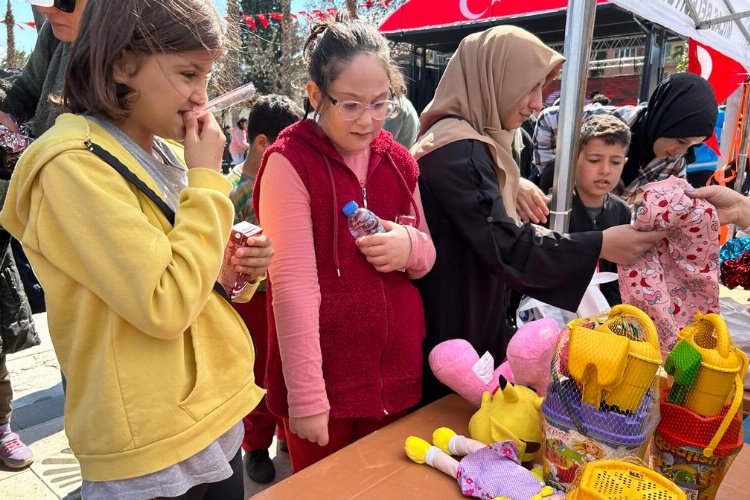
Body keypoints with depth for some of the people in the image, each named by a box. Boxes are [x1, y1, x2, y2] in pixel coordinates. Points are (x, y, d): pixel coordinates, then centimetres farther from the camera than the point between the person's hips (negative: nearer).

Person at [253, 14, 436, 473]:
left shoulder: (398, 160, 5)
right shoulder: (290, 163, -13)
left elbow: (427, 257, 11)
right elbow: (293, 283, -17)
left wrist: (411, 247, -12)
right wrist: (306, 396, -17)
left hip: (398, 372, 5)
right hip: (326, 381, -4)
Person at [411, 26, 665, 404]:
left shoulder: (465, 141, 10)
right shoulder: (460, 150, -23)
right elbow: (504, 248, -27)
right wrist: (600, 245, -20)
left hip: (467, 321, 10)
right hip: (451, 332, -10)